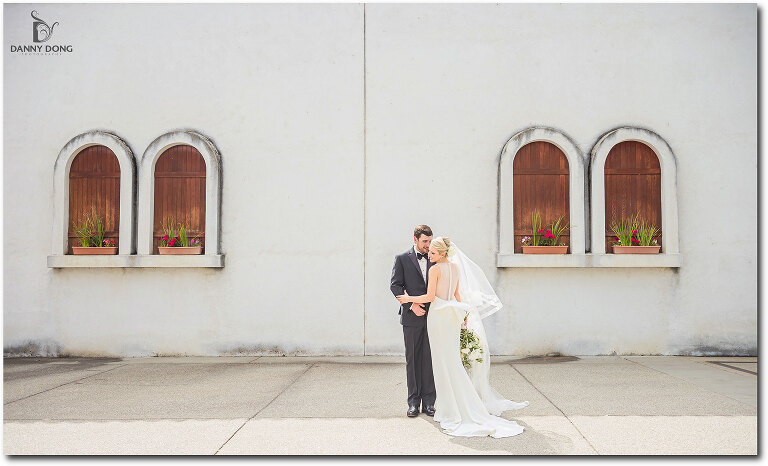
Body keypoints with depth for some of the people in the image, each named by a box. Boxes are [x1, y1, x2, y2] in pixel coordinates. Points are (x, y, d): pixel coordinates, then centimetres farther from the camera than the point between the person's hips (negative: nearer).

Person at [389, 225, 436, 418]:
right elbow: (395, 285, -3)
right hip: (412, 316, -2)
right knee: (412, 359, 4)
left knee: (429, 359, 3)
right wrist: (411, 305, -12)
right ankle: (413, 402, 11)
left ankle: (428, 402, 9)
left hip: (432, 315, 2)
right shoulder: (402, 259, 2)